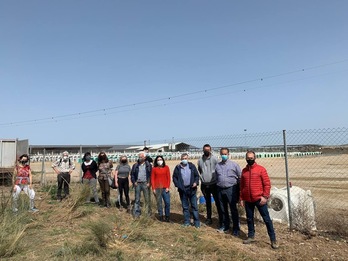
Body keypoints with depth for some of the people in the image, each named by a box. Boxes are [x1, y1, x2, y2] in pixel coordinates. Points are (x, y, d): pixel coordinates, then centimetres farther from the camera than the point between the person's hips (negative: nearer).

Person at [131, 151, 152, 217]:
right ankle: (136, 212, 15)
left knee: (147, 199, 4)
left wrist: (149, 182, -9)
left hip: (145, 184, -2)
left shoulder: (148, 165, 1)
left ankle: (149, 212, 15)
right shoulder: (135, 165, 6)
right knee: (137, 199, 7)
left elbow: (151, 174, 0)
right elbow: (132, 174, 9)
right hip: (137, 184, 2)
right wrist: (134, 182, -2)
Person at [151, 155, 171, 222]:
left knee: (167, 203, 0)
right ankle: (161, 216, 17)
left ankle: (167, 216, 13)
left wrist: (168, 187, -3)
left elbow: (168, 178, 4)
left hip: (165, 188, 1)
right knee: (159, 203, 6)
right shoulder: (154, 169, 2)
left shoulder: (166, 167, 5)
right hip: (157, 188, -1)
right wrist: (153, 188, -3)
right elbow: (152, 179, 2)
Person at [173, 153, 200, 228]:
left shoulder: (192, 166, 2)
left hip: (192, 189, -1)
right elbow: (174, 177, 5)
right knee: (185, 207, 11)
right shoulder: (178, 167, 2)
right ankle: (187, 222, 22)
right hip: (182, 190, 1)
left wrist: (196, 182, -10)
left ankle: (196, 222, 13)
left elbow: (196, 175, 6)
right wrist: (178, 185, -8)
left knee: (194, 206, 4)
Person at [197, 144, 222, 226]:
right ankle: (209, 218, 26)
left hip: (213, 184, -4)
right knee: (208, 202, 15)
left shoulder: (214, 159, -9)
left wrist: (217, 179, -11)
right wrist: (202, 178, 10)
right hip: (204, 185, 4)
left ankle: (221, 219, 9)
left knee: (217, 202, -1)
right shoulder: (200, 160, 4)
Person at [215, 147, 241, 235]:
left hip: (231, 189, -4)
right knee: (223, 209, 13)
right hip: (220, 190, 4)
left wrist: (239, 189, -2)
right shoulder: (217, 165, 8)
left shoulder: (234, 164, -3)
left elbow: (240, 177, -1)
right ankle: (225, 226, 27)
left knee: (233, 210, 1)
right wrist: (218, 186, 10)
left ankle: (236, 229, 12)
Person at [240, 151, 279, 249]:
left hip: (259, 199, -4)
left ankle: (273, 240, 14)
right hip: (248, 200, 4)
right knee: (249, 219, 14)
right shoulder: (244, 171, 7)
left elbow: (267, 183, -7)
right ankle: (251, 236, 30)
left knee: (267, 219, 3)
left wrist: (265, 196, -13)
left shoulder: (261, 169, -5)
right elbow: (242, 186, 13)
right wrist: (242, 198, 11)